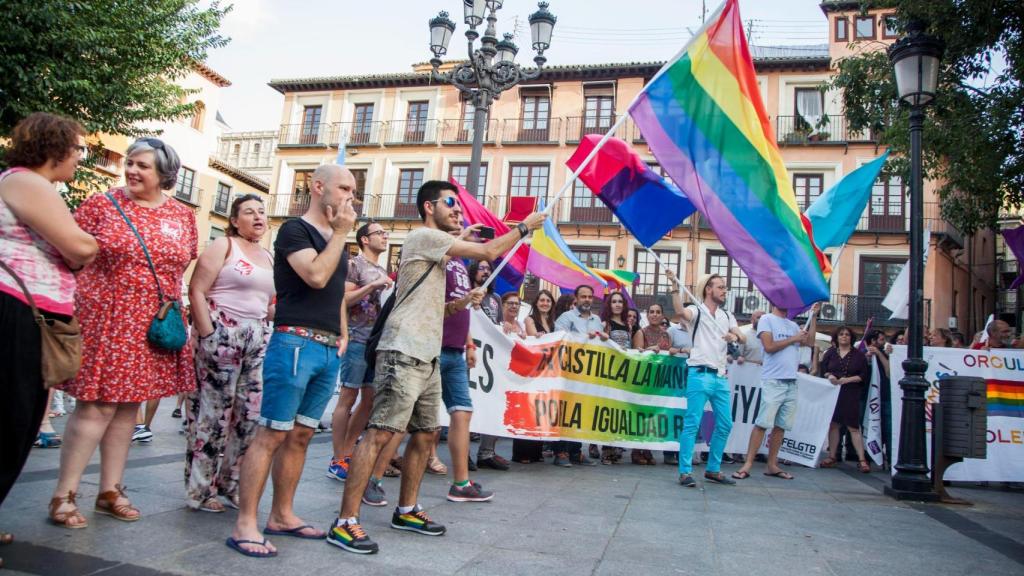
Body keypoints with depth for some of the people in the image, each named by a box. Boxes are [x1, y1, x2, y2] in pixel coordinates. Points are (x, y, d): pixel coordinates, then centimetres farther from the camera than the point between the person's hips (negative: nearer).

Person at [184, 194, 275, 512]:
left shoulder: (269, 257, 18)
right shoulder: (223, 246, -1)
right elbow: (197, 291, -9)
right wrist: (207, 335, -16)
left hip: (258, 339, 6)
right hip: (222, 333, -6)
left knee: (250, 413, 5)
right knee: (213, 412, -1)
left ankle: (230, 483, 21)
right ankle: (199, 490, 11)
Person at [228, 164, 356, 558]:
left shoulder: (337, 241, 20)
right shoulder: (294, 230, -3)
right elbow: (316, 276, -19)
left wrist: (343, 334, 15)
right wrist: (340, 234, -9)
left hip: (329, 350, 8)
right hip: (296, 343, -8)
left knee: (300, 435, 11)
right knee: (271, 434, -7)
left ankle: (282, 516, 20)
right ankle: (245, 525, -1)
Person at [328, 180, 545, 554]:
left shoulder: (436, 246, 23)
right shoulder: (424, 236, -7)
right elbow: (488, 252, -11)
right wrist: (525, 227, 2)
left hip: (427, 356, 10)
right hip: (404, 353, -10)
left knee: (425, 434, 13)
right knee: (380, 433, -12)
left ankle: (407, 511, 25)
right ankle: (344, 522, -8)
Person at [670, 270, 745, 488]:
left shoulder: (727, 316, 18)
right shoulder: (696, 311, -2)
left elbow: (741, 337, 8)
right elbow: (681, 311, -24)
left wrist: (735, 337, -16)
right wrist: (675, 287, -38)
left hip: (720, 377, 7)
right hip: (700, 374, -7)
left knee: (725, 424, 11)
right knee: (692, 423, -7)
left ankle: (713, 469, 23)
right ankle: (685, 471, -1)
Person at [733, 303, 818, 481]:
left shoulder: (792, 325, 19)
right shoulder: (766, 319, -1)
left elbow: (810, 342, 11)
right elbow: (769, 346, -12)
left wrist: (814, 316, 10)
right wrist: (793, 339, -4)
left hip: (791, 382, 7)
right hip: (773, 381, -7)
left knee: (781, 425, 7)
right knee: (762, 424, -9)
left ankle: (772, 465, 14)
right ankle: (748, 464, -6)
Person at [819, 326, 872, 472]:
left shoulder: (858, 355, 5)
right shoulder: (830, 353, 11)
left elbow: (864, 375, -1)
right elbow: (822, 370, 8)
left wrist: (847, 380, -13)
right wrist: (829, 376, -12)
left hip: (851, 395, -2)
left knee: (854, 427, -6)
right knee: (833, 424, 5)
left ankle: (862, 460, -2)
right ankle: (832, 457, 12)